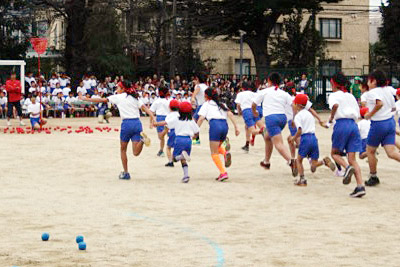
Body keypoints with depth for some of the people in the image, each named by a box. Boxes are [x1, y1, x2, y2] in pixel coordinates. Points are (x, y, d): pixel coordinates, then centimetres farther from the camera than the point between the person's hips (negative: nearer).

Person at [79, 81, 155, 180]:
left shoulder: (118, 97, 6)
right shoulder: (135, 97, 18)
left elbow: (101, 100, 8)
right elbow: (144, 108, 5)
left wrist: (86, 99, 17)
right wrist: (152, 116, -7)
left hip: (127, 123, -3)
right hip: (137, 123, 4)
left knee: (123, 149, 16)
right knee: (136, 153, -3)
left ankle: (125, 173, 16)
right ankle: (142, 138, -30)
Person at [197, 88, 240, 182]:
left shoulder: (206, 104, 14)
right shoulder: (221, 104, 26)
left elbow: (201, 118, 2)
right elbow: (230, 114, 12)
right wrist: (236, 127, 7)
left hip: (215, 125, -5)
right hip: (225, 125, 5)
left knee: (214, 153, 1)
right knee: (217, 147, 27)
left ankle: (223, 173, -11)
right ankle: (225, 152, -6)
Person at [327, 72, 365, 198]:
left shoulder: (334, 95, 3)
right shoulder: (351, 96, 21)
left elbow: (335, 105, -20)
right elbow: (358, 114, 18)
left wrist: (331, 117, -7)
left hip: (341, 124, -5)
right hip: (354, 125, 5)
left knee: (335, 153, 14)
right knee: (352, 158, 3)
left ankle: (348, 167, -18)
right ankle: (360, 186, -12)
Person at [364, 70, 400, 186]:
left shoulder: (372, 92, -13)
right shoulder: (388, 91, 10)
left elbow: (380, 103, -31)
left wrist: (370, 114, -18)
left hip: (378, 124, -6)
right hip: (390, 121, 6)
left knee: (370, 151, 13)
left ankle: (373, 177, 21)